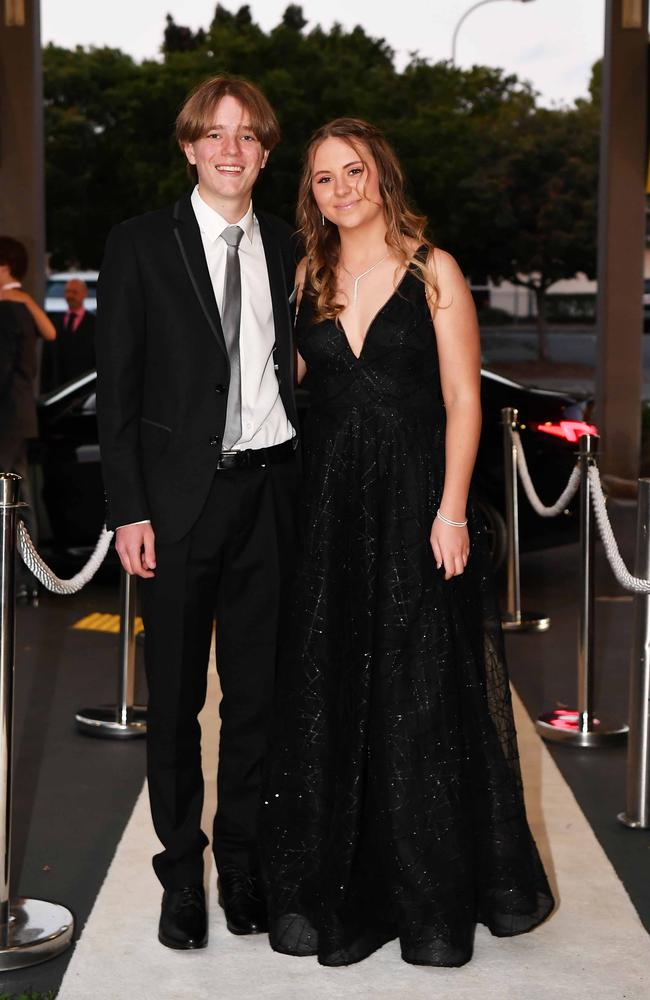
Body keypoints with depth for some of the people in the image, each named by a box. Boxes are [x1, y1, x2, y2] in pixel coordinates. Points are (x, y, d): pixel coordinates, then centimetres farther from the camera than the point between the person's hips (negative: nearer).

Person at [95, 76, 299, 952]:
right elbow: (116, 387, -3)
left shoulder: (287, 249, 9)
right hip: (181, 495, -3)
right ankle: (182, 872, 20)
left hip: (270, 492, 3)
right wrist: (129, 509, -9)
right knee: (175, 697, 6)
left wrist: (308, 487, 3)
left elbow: (298, 372, 11)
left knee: (258, 690, 10)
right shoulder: (141, 245, -1)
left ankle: (242, 862, 25)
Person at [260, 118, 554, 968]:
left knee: (420, 690, 2)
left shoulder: (434, 272, -1)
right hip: (329, 505, 4)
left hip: (414, 498, -3)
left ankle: (431, 895, 16)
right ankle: (336, 889, 20)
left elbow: (463, 399, -5)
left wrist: (450, 510, -13)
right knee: (328, 690, 6)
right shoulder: (309, 278, 10)